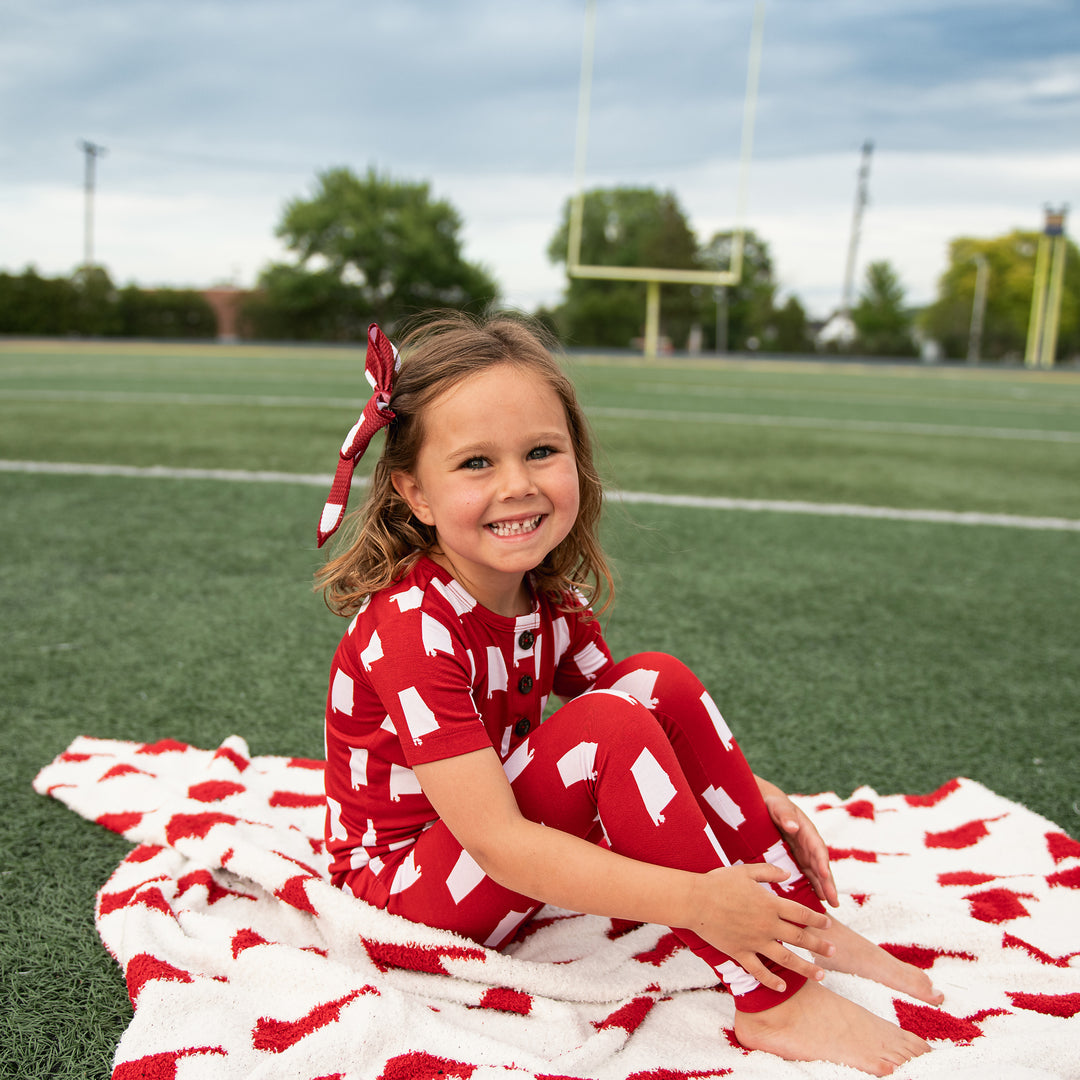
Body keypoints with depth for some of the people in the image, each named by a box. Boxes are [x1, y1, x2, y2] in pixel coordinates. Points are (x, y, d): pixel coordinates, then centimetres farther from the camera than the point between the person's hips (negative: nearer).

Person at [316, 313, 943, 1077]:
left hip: (521, 855, 7)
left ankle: (802, 926, -5)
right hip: (404, 885, -7)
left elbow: (648, 727, 6)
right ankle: (772, 1000, -21)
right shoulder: (412, 627, -29)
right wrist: (694, 901, -37)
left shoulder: (550, 599, -5)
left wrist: (745, 794, -11)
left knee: (657, 678, -11)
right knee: (608, 723, -30)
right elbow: (496, 843, -33)